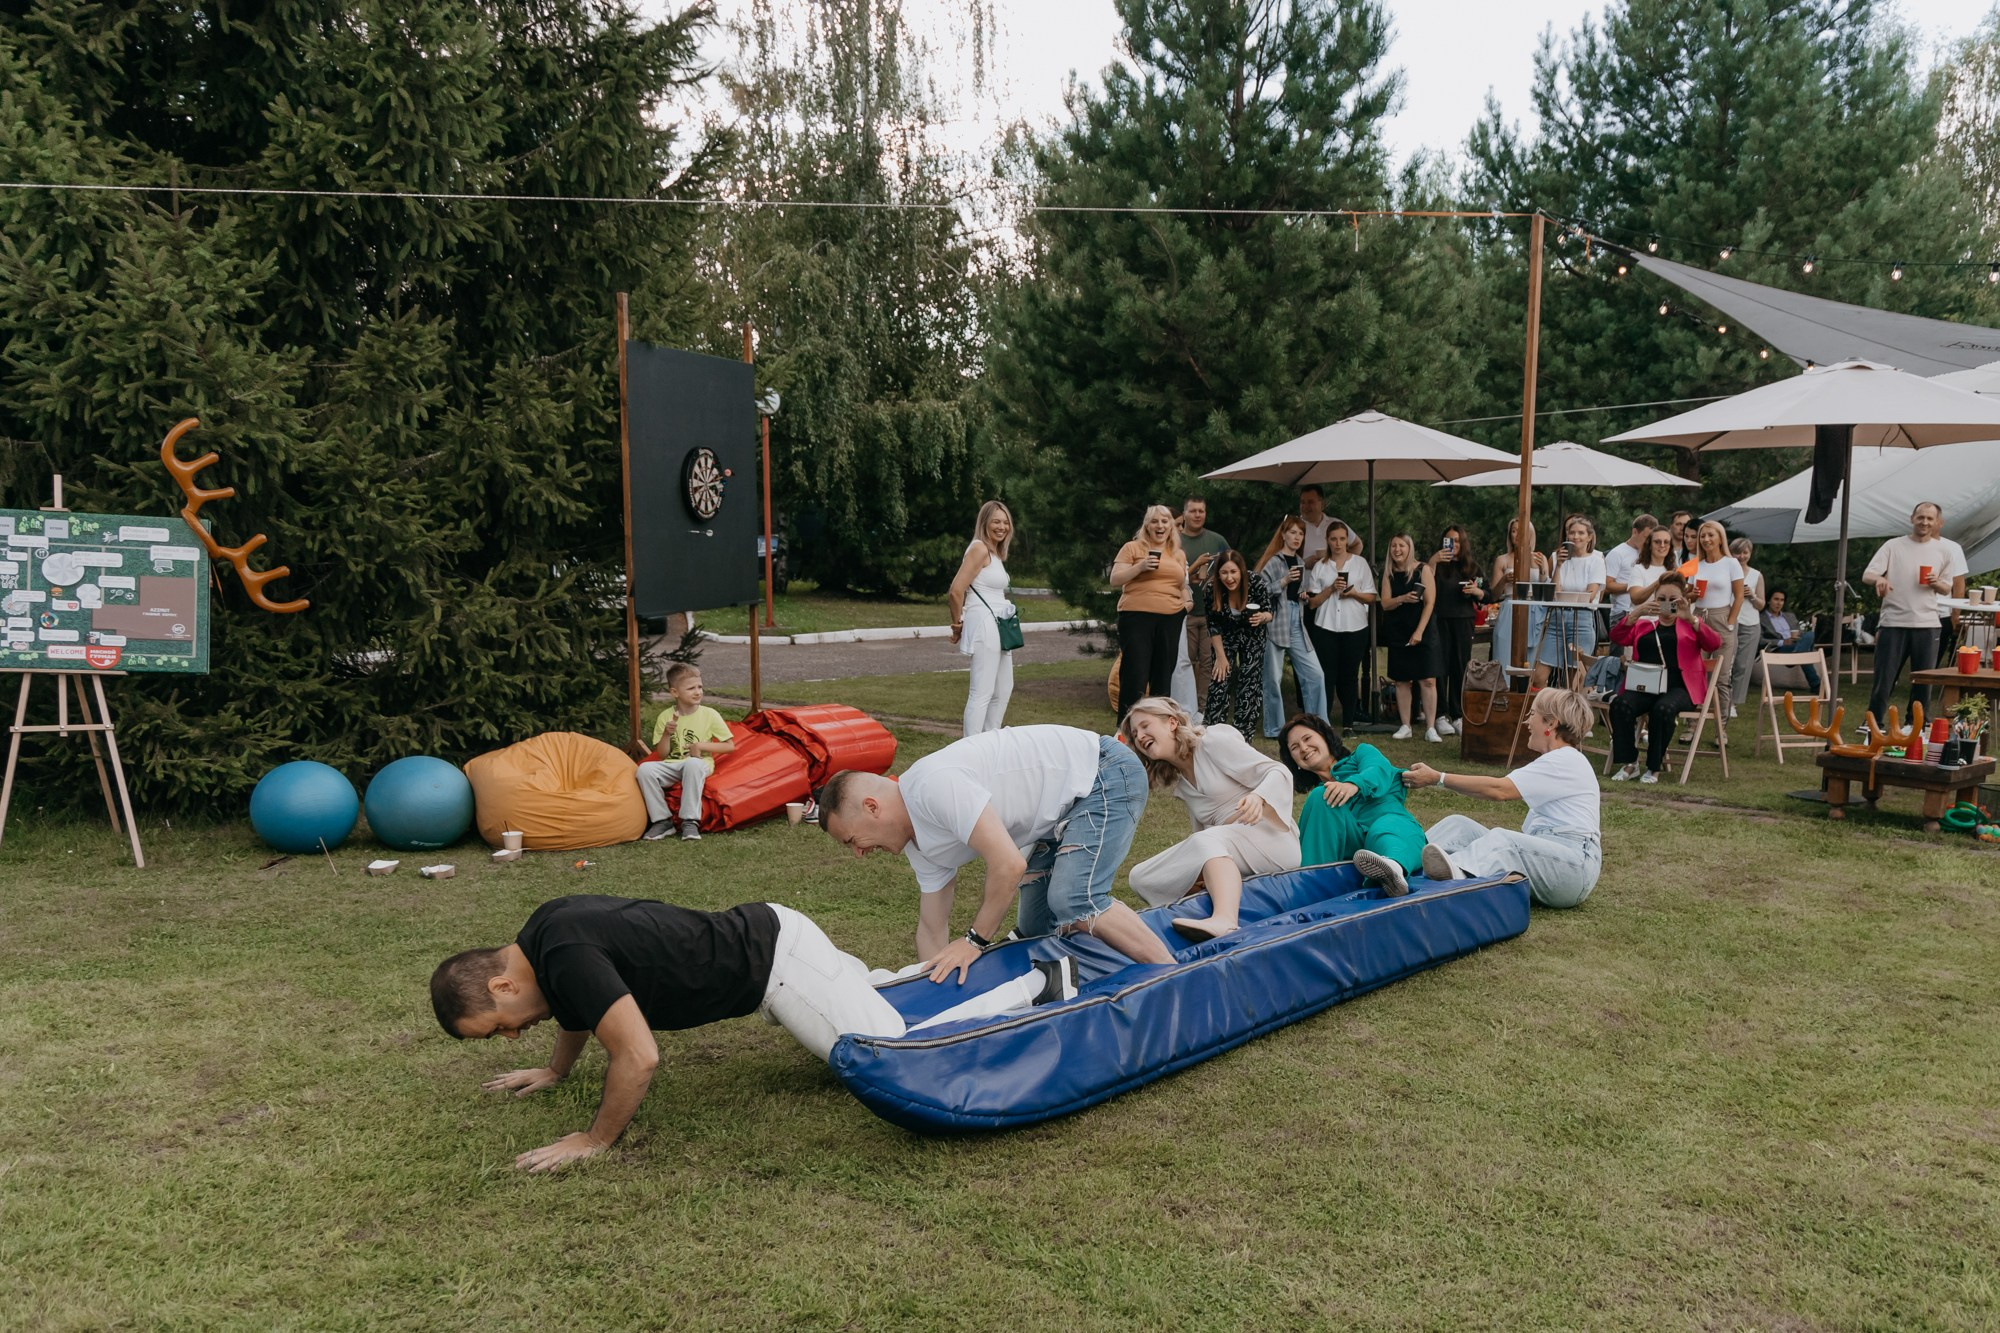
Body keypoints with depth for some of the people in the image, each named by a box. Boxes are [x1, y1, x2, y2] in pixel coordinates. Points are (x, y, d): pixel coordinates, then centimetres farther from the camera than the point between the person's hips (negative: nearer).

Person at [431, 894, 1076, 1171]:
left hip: (773, 961, -10)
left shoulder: (564, 957, -26)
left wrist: (594, 1141, -19)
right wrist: (555, 1071, 28)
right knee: (874, 1000, 30)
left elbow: (639, 1057, -32)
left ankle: (1042, 983, 2)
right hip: (765, 935, 10)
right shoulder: (545, 928, 3)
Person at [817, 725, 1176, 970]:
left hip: (1105, 774, -10)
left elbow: (1009, 865, -32)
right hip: (1066, 806, 10)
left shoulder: (934, 783, -28)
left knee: (1071, 901, -25)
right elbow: (931, 931, 8)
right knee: (1036, 928, 9)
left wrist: (974, 941, -20)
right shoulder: (919, 843, 2)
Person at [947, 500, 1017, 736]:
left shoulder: (996, 552, 17)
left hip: (998, 626, 10)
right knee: (982, 693, -10)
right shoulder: (980, 549, -12)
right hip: (984, 624, -10)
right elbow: (956, 590, -18)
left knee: (1004, 689, 19)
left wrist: (961, 622, 11)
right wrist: (958, 623, -6)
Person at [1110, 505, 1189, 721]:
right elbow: (1114, 581, -3)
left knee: (1163, 677, 9)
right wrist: (1140, 567, -16)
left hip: (1170, 619, 5)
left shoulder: (1179, 554, 17)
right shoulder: (1132, 548, 2)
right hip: (1136, 617, -5)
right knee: (1135, 676, -8)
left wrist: (1186, 602, 10)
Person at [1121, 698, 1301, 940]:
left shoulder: (1214, 742, -2)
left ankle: (1224, 920, -61)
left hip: (1271, 838, -7)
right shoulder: (1178, 784, 20)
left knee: (1207, 842, -38)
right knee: (1141, 878, -10)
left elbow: (1279, 772, -9)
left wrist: (1258, 797, -30)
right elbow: (1203, 831, 16)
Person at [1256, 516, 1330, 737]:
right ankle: (1275, 729, 9)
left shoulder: (1301, 564, 17)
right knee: (1273, 678, -2)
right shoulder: (1273, 561, -3)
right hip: (1275, 623, -6)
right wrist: (1284, 581, -19)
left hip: (1297, 624, 6)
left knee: (1315, 675, -1)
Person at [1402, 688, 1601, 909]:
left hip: (1572, 865, -9)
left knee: (1501, 838, -36)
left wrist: (1437, 778, -19)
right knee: (1458, 825, -6)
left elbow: (1499, 790, -19)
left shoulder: (1566, 761, -9)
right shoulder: (1560, 760, 24)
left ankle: (1458, 872, -68)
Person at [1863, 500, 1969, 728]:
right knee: (1883, 681, 1)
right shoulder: (1893, 545, 2)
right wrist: (1879, 579, -28)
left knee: (1923, 682, 6)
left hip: (1926, 624, 2)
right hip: (1893, 623, -2)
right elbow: (1866, 575, -5)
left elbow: (1949, 589, 13)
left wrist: (1937, 583, -11)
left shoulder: (1945, 549, 7)